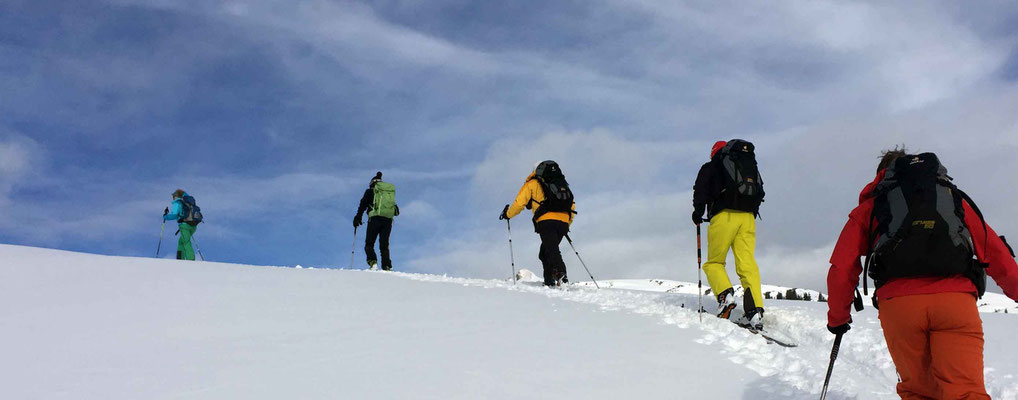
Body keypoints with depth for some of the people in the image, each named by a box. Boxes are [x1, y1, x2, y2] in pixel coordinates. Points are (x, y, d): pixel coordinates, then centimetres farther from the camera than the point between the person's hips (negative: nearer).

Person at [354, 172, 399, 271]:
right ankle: (387, 267, -5)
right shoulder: (391, 191, 22)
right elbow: (396, 211, 20)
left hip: (375, 218, -4)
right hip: (388, 220, 4)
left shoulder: (370, 191, 12)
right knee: (384, 245, 8)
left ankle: (373, 262, -22)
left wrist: (357, 218, 8)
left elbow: (363, 205, 4)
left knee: (369, 244, 1)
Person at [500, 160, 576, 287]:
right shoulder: (563, 184, 31)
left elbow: (519, 203, 11)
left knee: (551, 249, -19)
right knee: (544, 253, 17)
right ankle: (549, 281, 8)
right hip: (563, 223, 5)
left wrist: (508, 214, 28)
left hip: (547, 221, -5)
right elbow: (572, 206, 27)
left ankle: (561, 273, -43)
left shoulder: (533, 183, 15)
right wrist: (567, 225, 36)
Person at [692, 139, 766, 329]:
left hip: (724, 216, -4)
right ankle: (755, 309, -14)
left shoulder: (710, 167, 14)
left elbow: (701, 189, 2)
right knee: (747, 264, -1)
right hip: (748, 217, 4)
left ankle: (725, 294, -19)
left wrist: (698, 212, 11)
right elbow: (760, 193, 23)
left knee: (714, 262, 6)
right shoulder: (751, 167, 28)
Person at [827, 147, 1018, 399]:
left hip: (898, 304, 0)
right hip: (956, 301, 0)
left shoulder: (869, 207, 25)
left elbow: (842, 269, 16)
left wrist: (837, 318, 27)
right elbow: (996, 254, 26)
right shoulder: (953, 197, 30)